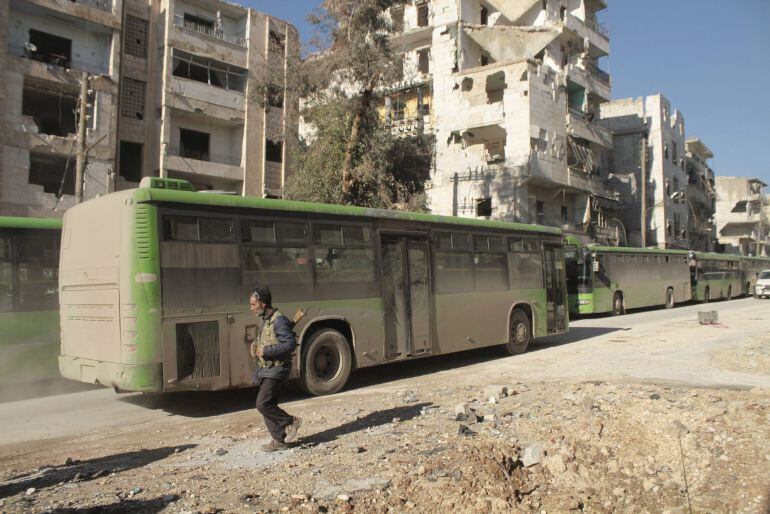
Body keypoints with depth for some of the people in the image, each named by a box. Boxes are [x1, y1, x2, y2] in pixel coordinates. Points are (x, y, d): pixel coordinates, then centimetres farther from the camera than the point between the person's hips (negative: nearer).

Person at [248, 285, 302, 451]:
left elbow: (290, 343, -23)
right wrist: (256, 343, 11)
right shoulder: (264, 320, 13)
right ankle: (279, 440, 18)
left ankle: (291, 422, 4)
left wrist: (266, 351, -23)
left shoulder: (279, 321, -18)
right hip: (265, 369, 10)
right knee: (267, 405, 10)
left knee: (263, 404, -14)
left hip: (276, 369, -10)